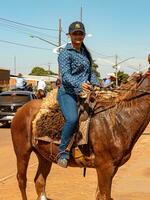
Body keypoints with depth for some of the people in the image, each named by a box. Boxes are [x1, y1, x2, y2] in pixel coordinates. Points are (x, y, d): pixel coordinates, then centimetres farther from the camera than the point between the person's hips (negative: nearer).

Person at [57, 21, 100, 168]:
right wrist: (79, 84, -32)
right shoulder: (65, 53, -4)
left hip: (85, 93, 8)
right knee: (72, 119, -32)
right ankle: (63, 151, -18)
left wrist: (97, 86, 10)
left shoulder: (85, 53, 18)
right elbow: (65, 75, -16)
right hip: (68, 93, -8)